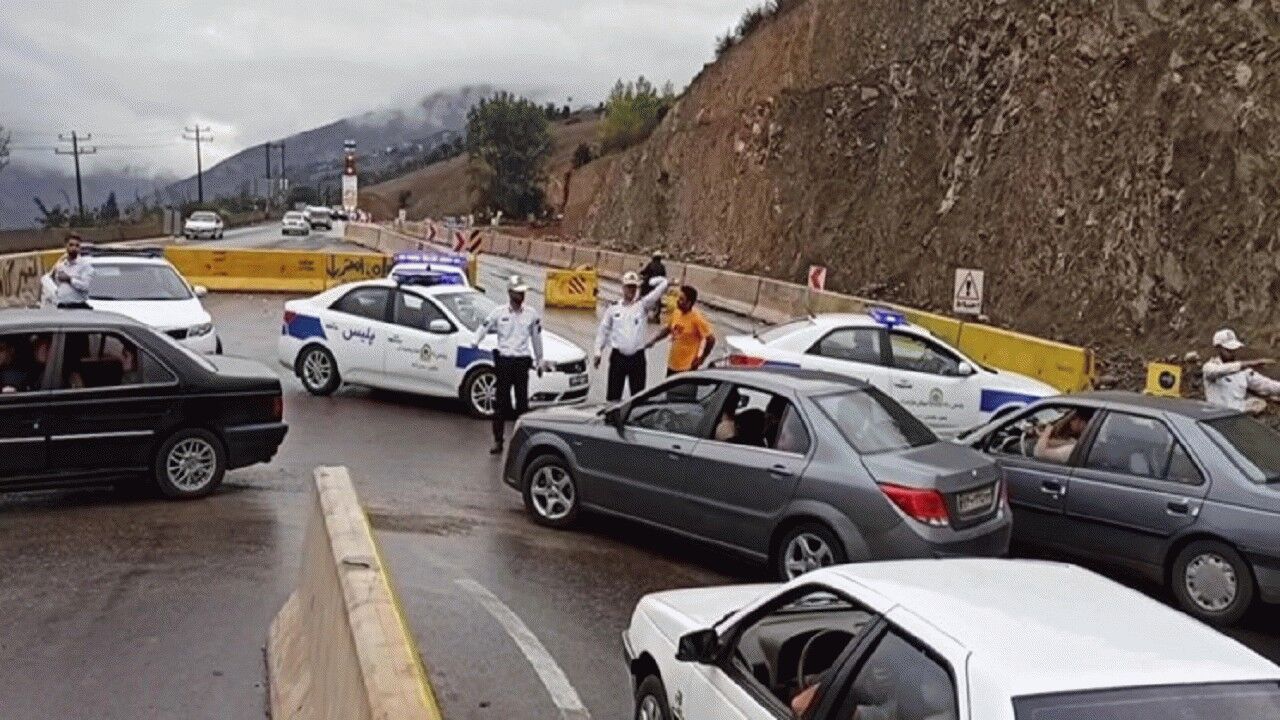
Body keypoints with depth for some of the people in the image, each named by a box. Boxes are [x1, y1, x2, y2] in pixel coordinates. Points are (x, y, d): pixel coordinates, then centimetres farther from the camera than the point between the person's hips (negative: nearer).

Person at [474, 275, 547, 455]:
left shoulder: (532, 314, 6)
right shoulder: (499, 312, 2)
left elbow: (536, 338, 14)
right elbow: (484, 327, 2)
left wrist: (539, 361, 16)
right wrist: (475, 342, -18)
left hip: (522, 361, 1)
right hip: (503, 360, -1)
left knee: (522, 401, 4)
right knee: (501, 401, 0)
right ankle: (498, 440, 5)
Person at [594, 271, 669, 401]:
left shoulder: (642, 305, 2)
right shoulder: (613, 308, 5)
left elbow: (663, 283, 0)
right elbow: (603, 331, 10)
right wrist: (598, 351, 5)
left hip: (637, 357, 0)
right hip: (618, 356, 0)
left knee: (638, 395, 5)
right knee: (613, 395, 3)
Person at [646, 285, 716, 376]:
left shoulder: (697, 318, -20)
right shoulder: (676, 313, 1)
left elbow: (711, 339, -16)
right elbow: (667, 329, 17)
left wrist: (702, 358, -12)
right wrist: (653, 341, 5)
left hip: (687, 367, -8)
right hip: (672, 364, 8)